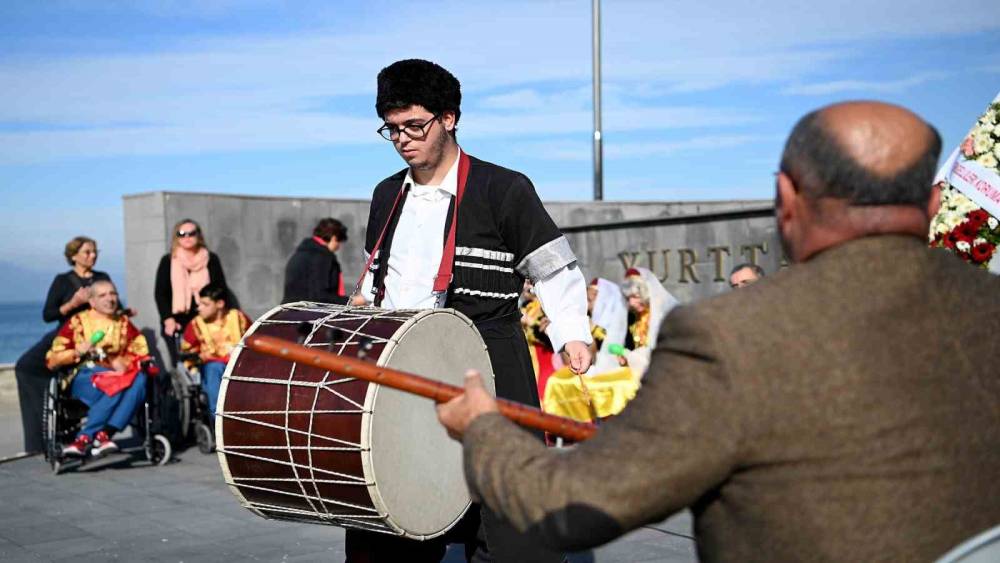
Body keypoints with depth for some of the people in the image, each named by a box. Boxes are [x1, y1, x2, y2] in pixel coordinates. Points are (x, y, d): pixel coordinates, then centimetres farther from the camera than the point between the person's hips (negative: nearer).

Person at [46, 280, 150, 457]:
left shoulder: (124, 323, 19)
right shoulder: (77, 322, 11)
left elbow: (141, 353, 11)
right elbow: (52, 361, 8)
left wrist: (124, 362, -11)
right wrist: (78, 352, -10)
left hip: (117, 374, 3)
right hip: (84, 377, -3)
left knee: (139, 380, -32)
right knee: (115, 388, -36)